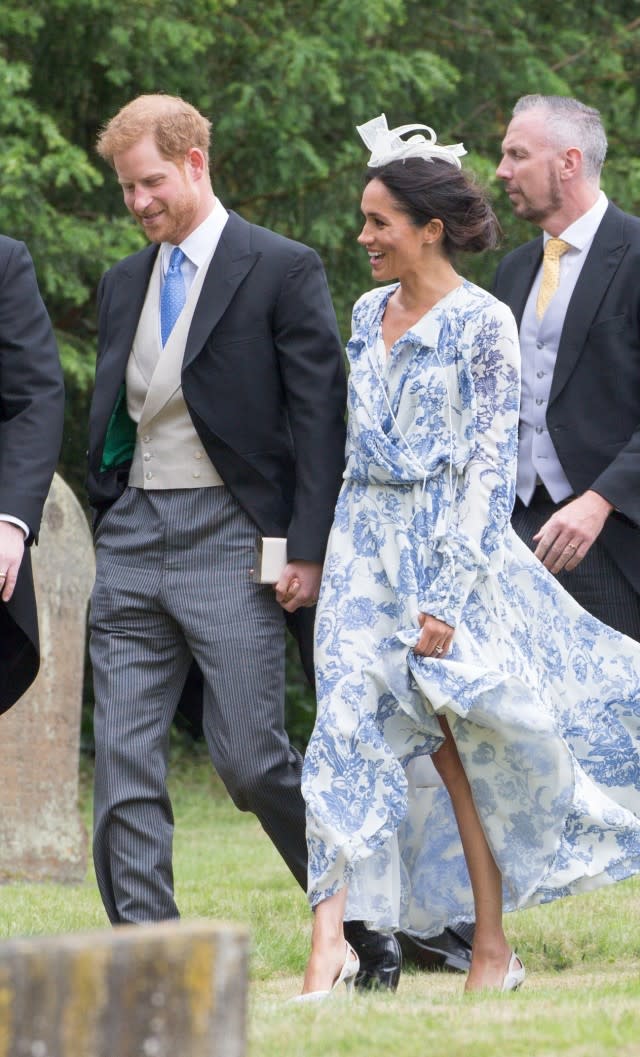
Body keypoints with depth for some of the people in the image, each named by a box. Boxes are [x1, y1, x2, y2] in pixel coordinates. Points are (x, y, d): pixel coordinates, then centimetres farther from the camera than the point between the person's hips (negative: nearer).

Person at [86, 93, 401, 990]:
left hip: (231, 535, -6)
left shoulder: (282, 270, -3)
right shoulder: (124, 284, 16)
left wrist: (308, 549, -12)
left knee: (250, 754, -8)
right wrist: (107, 526, 13)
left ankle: (366, 924, 10)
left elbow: (321, 414, -6)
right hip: (131, 535, 6)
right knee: (124, 763, -2)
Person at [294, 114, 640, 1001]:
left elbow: (490, 465, -12)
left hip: (449, 547, -5)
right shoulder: (369, 314, 11)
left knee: (456, 744, 1)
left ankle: (493, 950, 12)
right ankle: (331, 940, -15)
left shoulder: (482, 324, -9)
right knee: (348, 731, -8)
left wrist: (447, 594, -17)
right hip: (365, 550, 6)